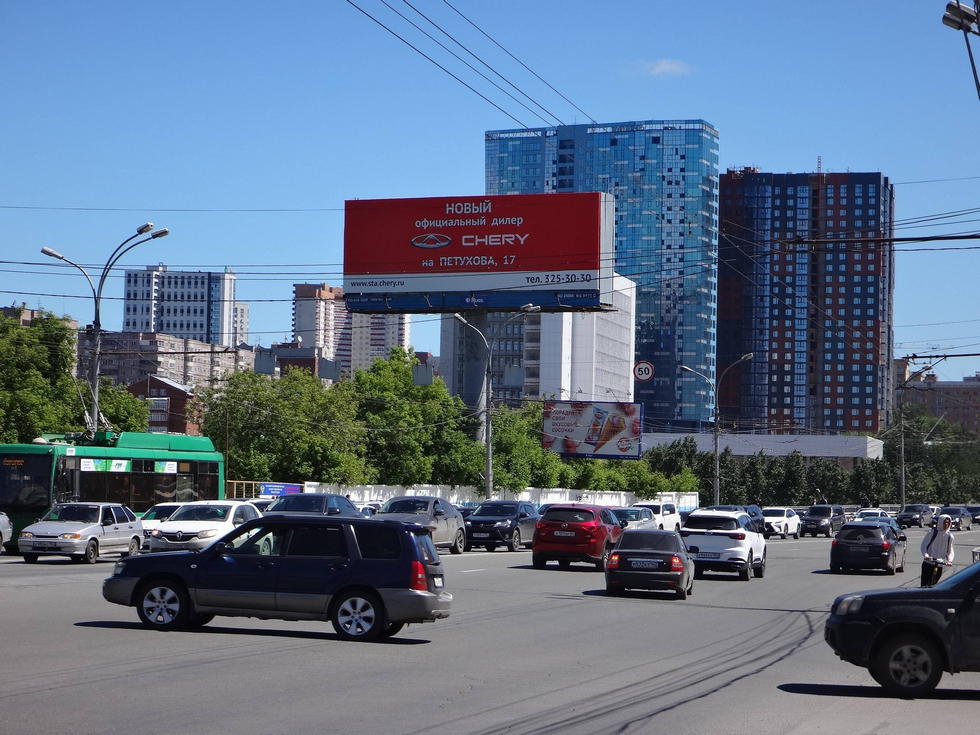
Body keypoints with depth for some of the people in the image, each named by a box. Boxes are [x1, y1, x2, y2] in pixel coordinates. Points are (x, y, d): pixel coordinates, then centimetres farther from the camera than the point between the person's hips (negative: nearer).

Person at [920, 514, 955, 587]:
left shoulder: (949, 536, 6)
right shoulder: (932, 532, -4)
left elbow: (950, 551, 11)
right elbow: (924, 545, -4)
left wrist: (949, 560, -9)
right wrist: (926, 555, -22)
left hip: (939, 565, 3)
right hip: (928, 563, -3)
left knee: (933, 585, 6)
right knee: (925, 584, -10)